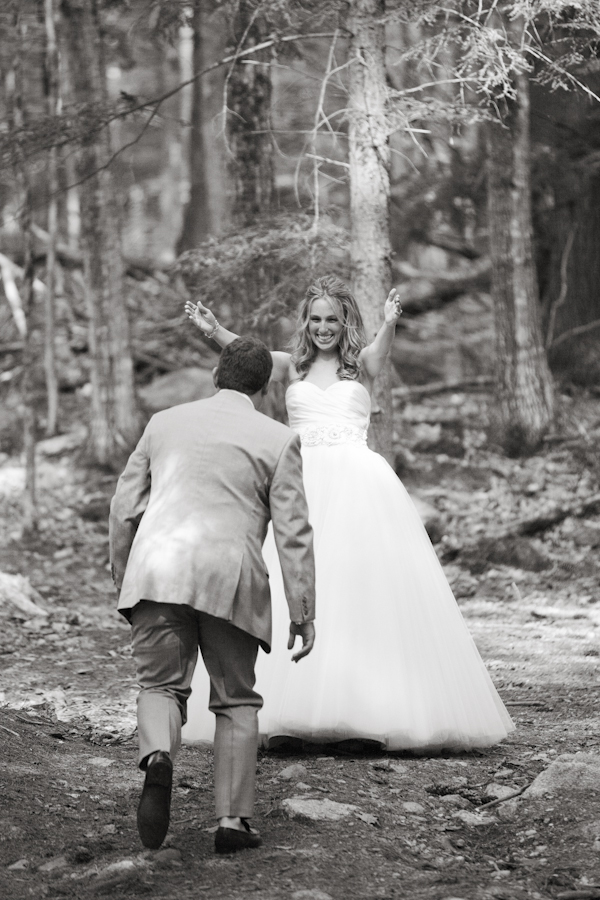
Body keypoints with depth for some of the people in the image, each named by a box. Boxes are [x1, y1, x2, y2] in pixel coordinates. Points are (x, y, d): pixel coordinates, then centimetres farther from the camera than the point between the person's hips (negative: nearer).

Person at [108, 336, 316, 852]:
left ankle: (158, 756, -23)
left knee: (161, 684, 9)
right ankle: (233, 819, 6)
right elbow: (293, 533, 3)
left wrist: (123, 580, 26)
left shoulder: (164, 423, 17)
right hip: (231, 579, -1)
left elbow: (124, 509, 16)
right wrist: (303, 612, 6)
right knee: (236, 699, 11)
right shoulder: (278, 440, 9)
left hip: (157, 572, 1)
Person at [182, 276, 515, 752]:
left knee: (371, 589, -6)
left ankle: (375, 706, -4)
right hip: (303, 484, 2)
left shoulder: (361, 365, 8)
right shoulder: (293, 366, 11)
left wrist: (390, 324, -39)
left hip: (359, 482, -1)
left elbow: (380, 350, -16)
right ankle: (295, 711, -5)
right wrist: (214, 331, -28)